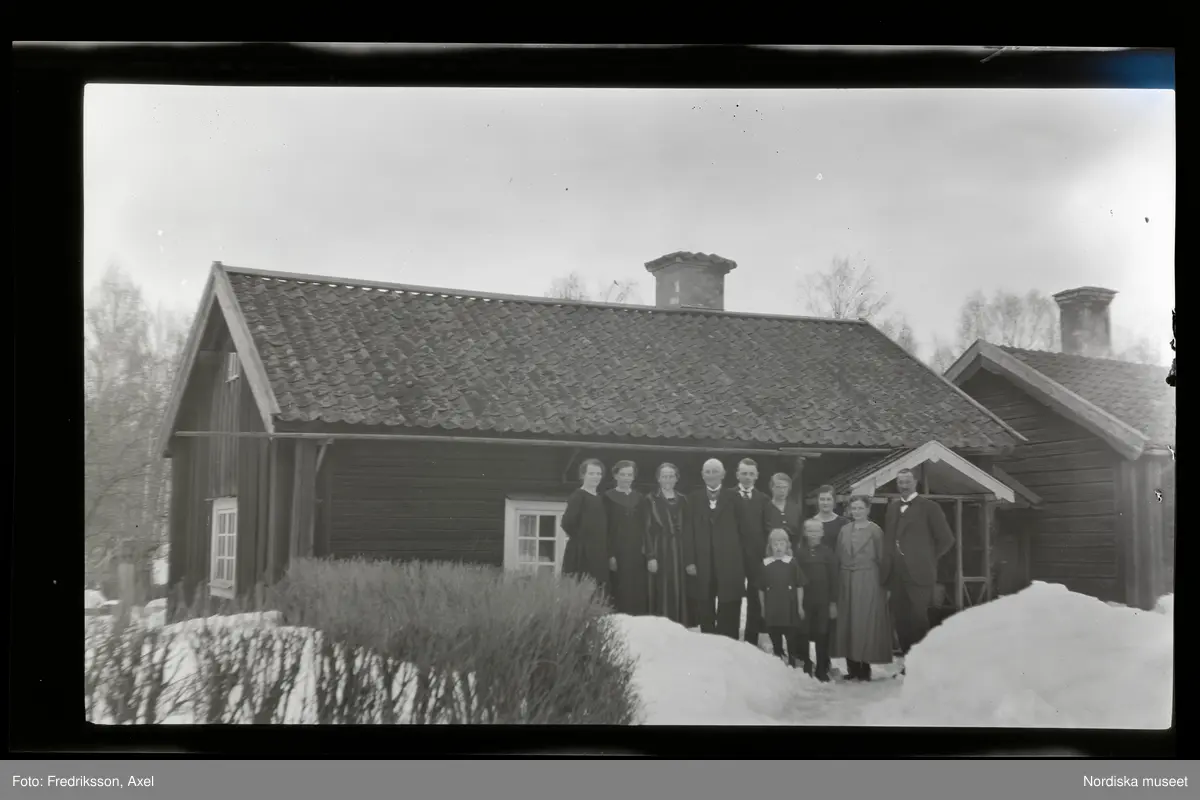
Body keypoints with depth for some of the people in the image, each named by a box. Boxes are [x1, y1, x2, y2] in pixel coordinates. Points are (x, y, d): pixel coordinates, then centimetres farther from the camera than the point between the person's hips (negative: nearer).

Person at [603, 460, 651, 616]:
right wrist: (610, 555, -11)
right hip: (617, 553, -4)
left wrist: (646, 550, 1)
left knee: (638, 595, 0)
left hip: (637, 553, 4)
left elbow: (644, 526, 13)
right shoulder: (608, 497, 0)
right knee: (619, 595, -6)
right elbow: (605, 528, -4)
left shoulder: (639, 498, 13)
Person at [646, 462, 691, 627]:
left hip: (680, 552, 4)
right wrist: (651, 556, -13)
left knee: (680, 592, 3)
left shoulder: (682, 500, 12)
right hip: (660, 551, -4)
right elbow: (647, 530, -5)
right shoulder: (651, 500, -1)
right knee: (663, 593, -5)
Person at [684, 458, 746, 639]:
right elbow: (689, 531, 4)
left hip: (729, 562, -1)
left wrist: (744, 559, -4)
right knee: (705, 610, 5)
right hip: (703, 562, 2)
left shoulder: (733, 497, 4)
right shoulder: (694, 498, 9)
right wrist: (689, 560, -4)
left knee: (729, 610, 0)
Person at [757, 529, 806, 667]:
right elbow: (761, 589, 7)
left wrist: (800, 606, -2)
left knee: (792, 638, 3)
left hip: (790, 609, -2)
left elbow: (799, 587, 0)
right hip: (772, 610, 2)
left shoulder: (792, 563, -3)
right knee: (775, 640, 10)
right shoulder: (765, 564, 1)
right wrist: (763, 608, 7)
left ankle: (792, 664, 13)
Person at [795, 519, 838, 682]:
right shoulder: (799, 553, 1)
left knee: (822, 636, 4)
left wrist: (833, 602, -2)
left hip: (823, 601, 0)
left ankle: (822, 671, 13)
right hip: (804, 600, 0)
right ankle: (805, 671, 12)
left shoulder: (828, 552, 1)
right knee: (803, 635, 2)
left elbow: (833, 578, 2)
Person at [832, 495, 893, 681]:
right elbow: (838, 558, 10)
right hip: (846, 582, 4)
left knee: (866, 622, -3)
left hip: (868, 581, -4)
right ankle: (852, 667, 11)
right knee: (847, 622, 5)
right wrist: (836, 584, 3)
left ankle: (865, 667, 3)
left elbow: (881, 558, -4)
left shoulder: (875, 530, -2)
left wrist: (883, 583, -9)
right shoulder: (844, 531, 9)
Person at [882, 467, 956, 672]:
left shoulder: (929, 507, -1)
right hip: (897, 575, 5)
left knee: (918, 618, -6)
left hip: (918, 574, -5)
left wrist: (928, 560, 1)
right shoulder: (892, 507, 15)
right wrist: (889, 565, 7)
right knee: (901, 620, 5)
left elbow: (946, 540, 1)